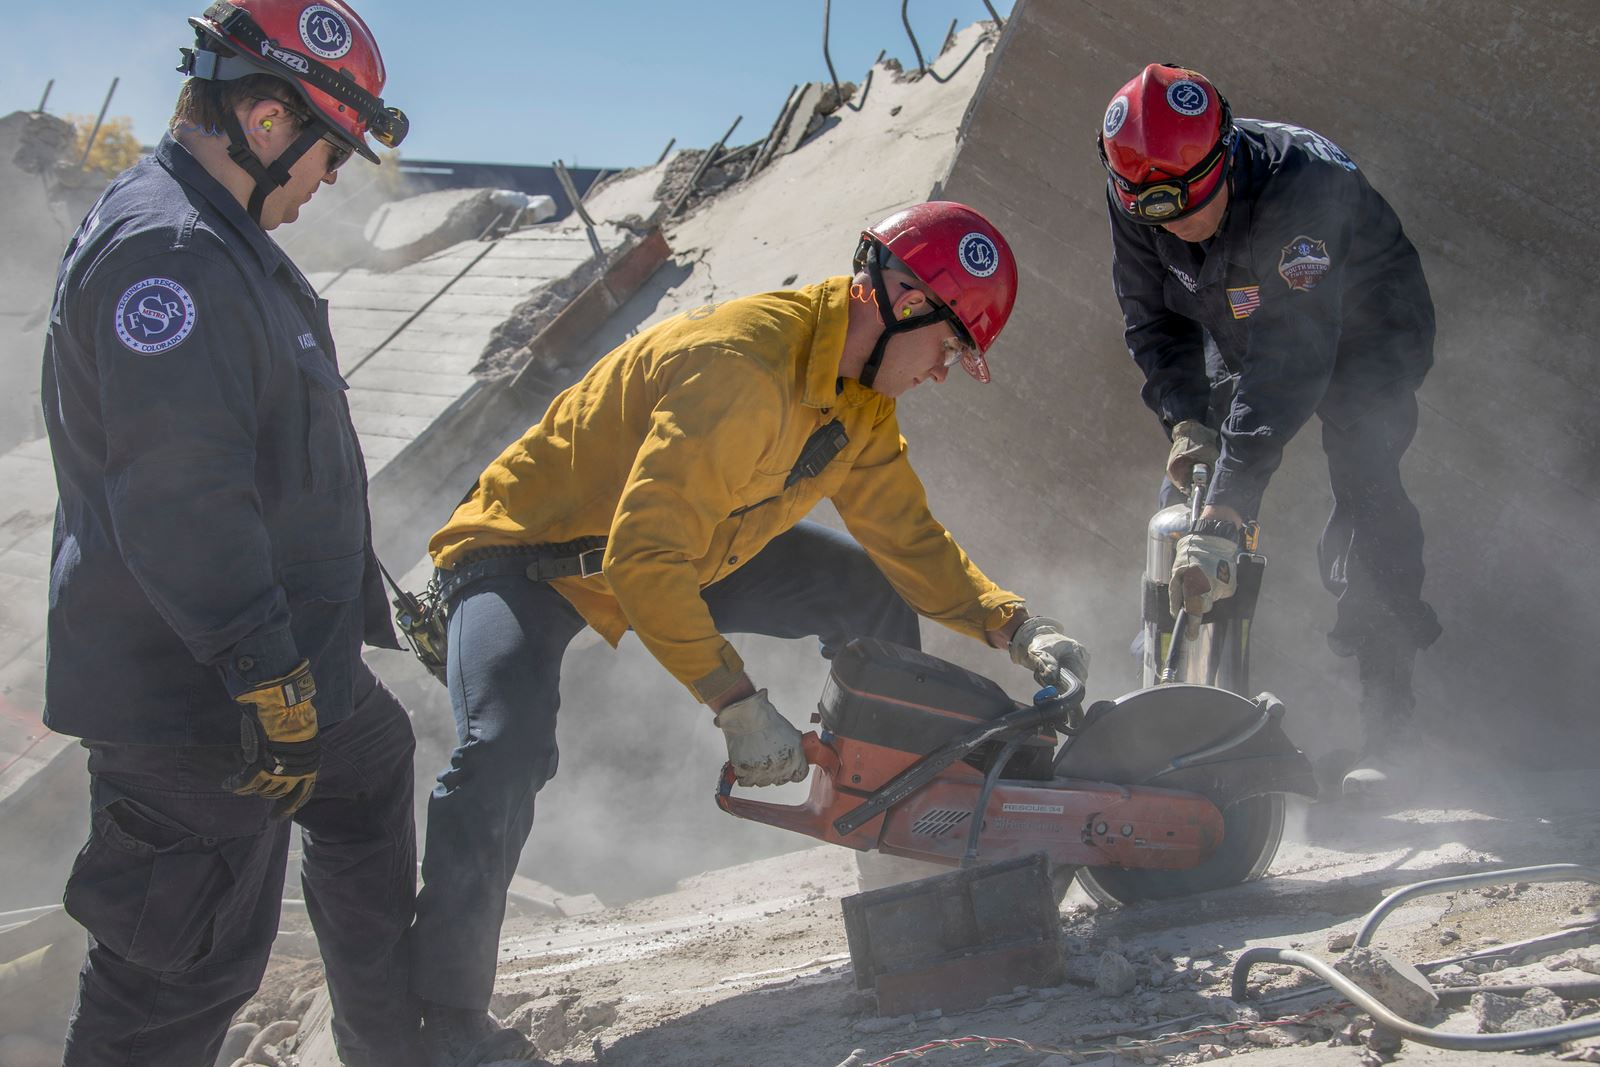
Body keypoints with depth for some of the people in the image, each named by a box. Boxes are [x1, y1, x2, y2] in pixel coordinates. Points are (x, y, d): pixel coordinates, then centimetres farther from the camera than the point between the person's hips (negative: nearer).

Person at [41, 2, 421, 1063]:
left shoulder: (222, 241, 14)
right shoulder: (164, 250, -22)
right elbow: (181, 496, -29)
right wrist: (272, 682, -26)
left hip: (294, 663, 11)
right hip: (201, 699, -11)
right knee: (190, 966, -3)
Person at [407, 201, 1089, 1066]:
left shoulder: (863, 396, -4)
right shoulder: (741, 368, -35)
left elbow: (908, 538, 5)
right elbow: (643, 558, -37)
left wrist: (1014, 626, -7)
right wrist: (737, 704, -37)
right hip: (526, 549, -9)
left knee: (873, 591, 7)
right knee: (506, 749, -32)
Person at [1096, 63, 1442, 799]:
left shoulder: (1304, 182, -42)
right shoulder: (1132, 195, -24)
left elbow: (1290, 358, -48)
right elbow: (1152, 319, -10)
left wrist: (1222, 518, -54)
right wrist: (1184, 421, -29)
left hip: (1364, 334, -5)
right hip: (1239, 337, 5)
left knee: (1365, 493, -22)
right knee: (1183, 500, -6)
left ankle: (1387, 726, -16)